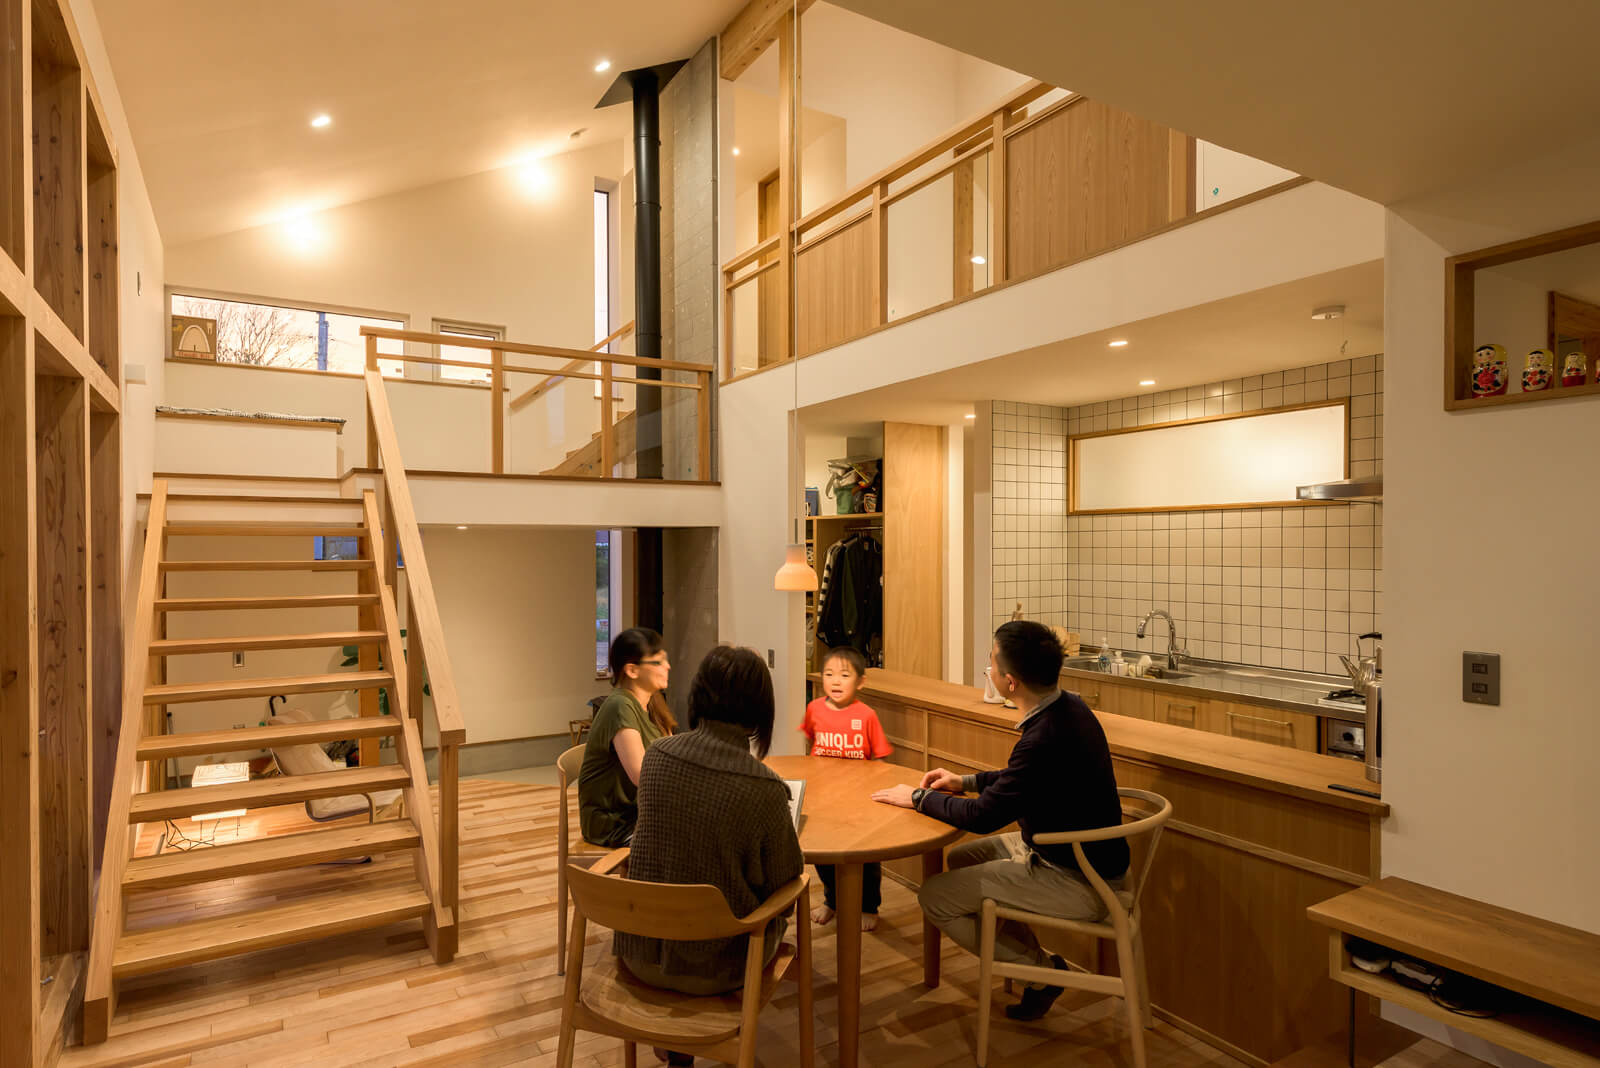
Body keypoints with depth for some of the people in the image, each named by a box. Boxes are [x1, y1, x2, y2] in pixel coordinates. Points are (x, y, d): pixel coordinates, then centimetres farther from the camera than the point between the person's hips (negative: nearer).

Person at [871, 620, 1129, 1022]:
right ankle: (1029, 957, 23)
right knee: (961, 859, 20)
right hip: (1083, 853, 10)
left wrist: (918, 798, -8)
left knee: (935, 897, -6)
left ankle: (1041, 970, 9)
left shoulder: (1045, 740, -32)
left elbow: (983, 816, -22)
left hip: (1078, 882, -9)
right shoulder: (1069, 707, -2)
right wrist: (967, 781, 11)